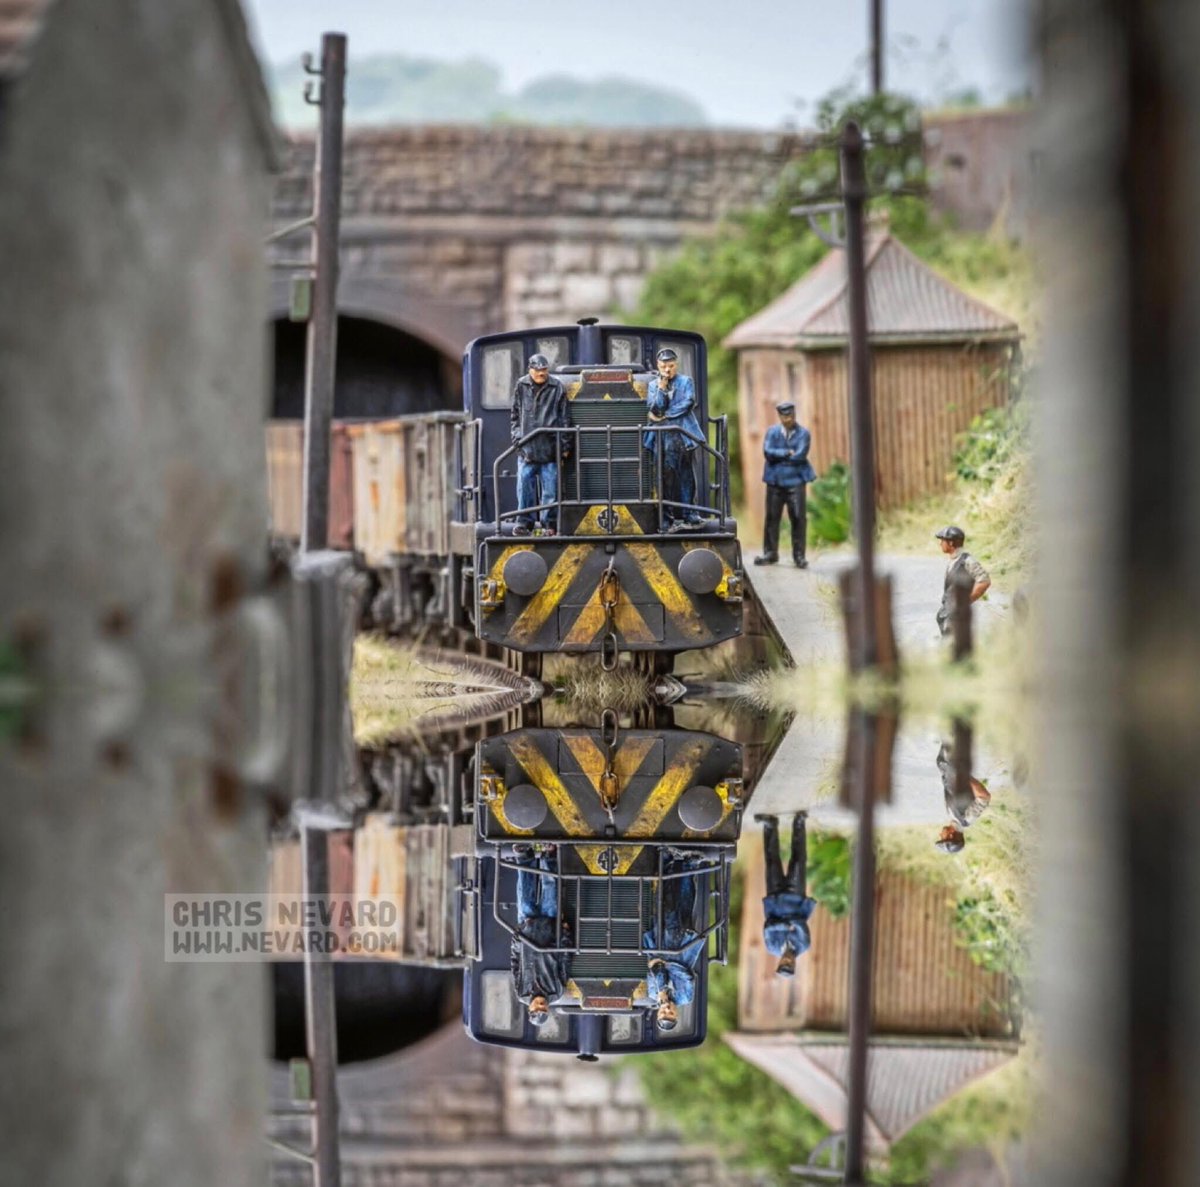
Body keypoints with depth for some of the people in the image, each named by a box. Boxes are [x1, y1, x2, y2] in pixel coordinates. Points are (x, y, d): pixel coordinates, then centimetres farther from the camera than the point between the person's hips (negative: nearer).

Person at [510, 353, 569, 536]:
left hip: (549, 447, -1)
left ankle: (547, 523, 8)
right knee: (525, 486, 1)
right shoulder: (521, 387, 8)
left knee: (550, 488, 1)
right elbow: (515, 414, 17)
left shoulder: (557, 388, 3)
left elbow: (563, 418, 5)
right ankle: (524, 522, 8)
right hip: (526, 447, 1)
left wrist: (564, 444, 0)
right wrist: (516, 435, 6)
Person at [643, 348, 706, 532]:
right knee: (666, 479, -3)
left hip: (682, 435, -1)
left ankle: (689, 516, 4)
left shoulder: (686, 382, 10)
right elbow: (654, 408, 1)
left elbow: (688, 403, -4)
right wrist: (662, 388, -9)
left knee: (686, 477, 0)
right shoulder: (653, 385, 14)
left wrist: (665, 416, -6)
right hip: (661, 438, 1)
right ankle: (670, 519, -1)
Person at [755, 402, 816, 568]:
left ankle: (799, 555, 2)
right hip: (775, 481, 2)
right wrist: (787, 453, -10)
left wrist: (778, 456, -5)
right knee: (772, 517, 4)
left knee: (799, 518, -4)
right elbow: (767, 452, -7)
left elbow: (800, 455, -11)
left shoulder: (803, 433, 2)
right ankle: (770, 553, 13)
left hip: (795, 481, -2)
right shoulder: (772, 432, 8)